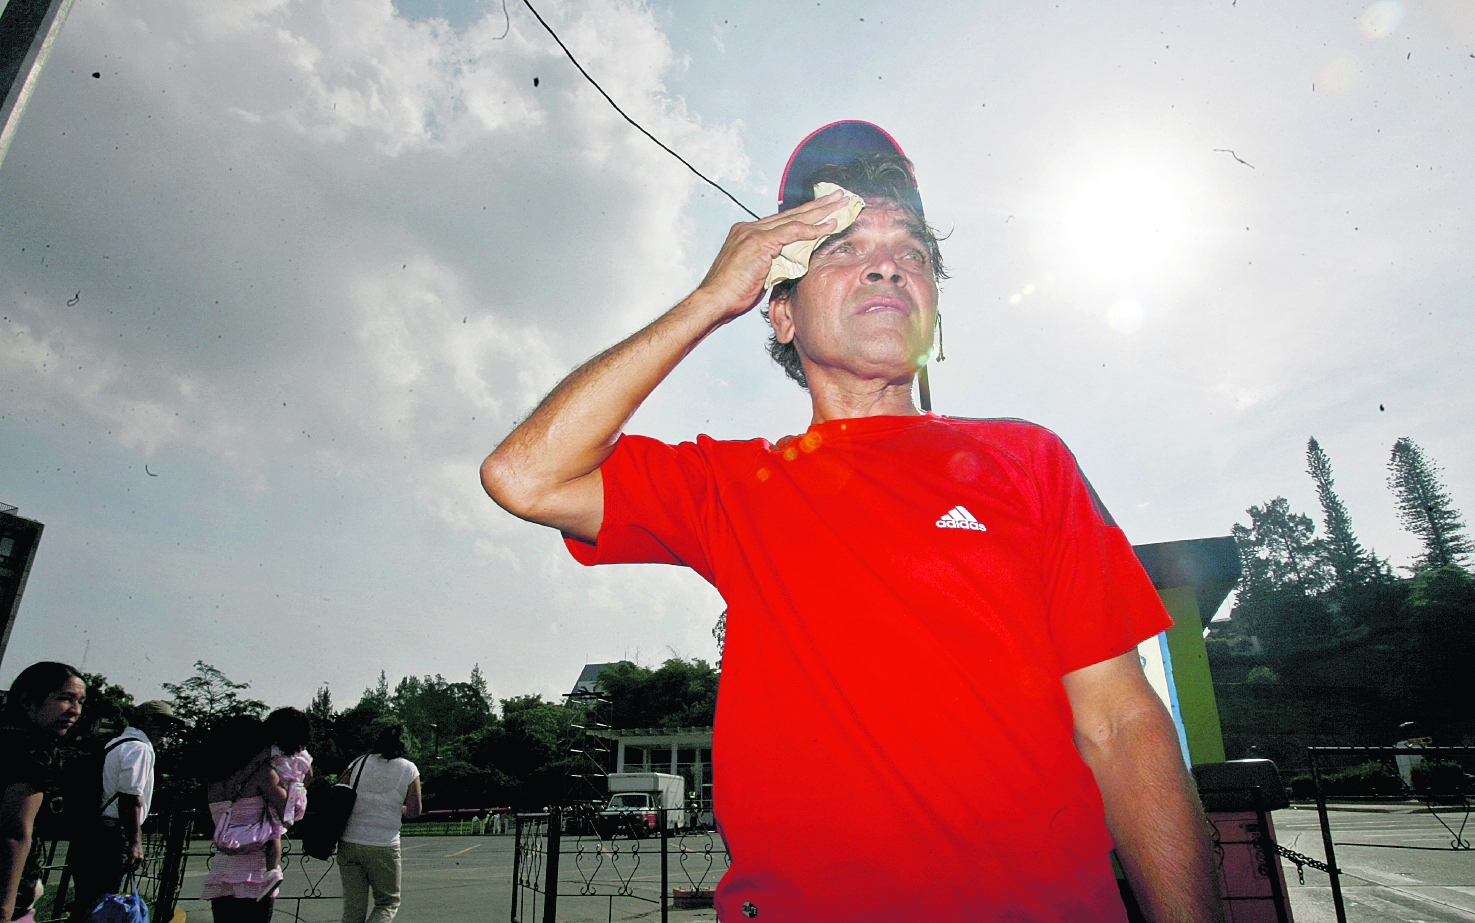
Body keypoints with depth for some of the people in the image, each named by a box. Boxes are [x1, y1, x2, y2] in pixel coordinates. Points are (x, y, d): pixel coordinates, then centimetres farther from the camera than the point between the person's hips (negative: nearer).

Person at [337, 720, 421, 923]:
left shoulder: (359, 763, 5)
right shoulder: (408, 769, -2)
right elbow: (414, 811, 1)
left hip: (348, 843, 3)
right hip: (384, 846, -3)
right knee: (388, 902, 13)